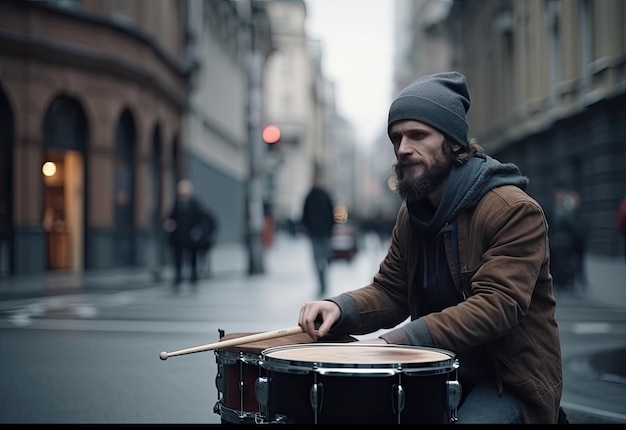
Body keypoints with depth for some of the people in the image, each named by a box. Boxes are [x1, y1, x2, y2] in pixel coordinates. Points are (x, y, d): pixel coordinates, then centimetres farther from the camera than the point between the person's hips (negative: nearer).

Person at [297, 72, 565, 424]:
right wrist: (340, 308, -15)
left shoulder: (514, 211, -17)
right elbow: (389, 292, 8)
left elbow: (495, 306, -27)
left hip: (510, 380, -6)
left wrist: (396, 341, -35)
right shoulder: (413, 212, 7)